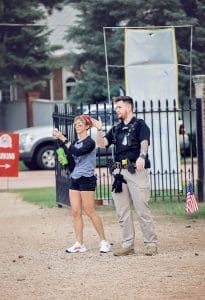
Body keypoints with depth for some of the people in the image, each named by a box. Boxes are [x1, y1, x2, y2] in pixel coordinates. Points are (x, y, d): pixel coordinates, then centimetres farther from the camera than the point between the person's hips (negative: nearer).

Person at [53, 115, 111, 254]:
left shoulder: (89, 142, -9)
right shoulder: (75, 142, 15)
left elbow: (77, 152, -24)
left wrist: (63, 139, -23)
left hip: (86, 179, -7)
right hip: (74, 179, 7)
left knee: (90, 211, -6)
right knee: (76, 212, 2)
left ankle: (104, 241, 2)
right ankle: (79, 244, 4)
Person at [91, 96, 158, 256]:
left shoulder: (140, 124, 1)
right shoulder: (116, 129, 20)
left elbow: (144, 142, -15)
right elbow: (102, 143, 13)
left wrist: (142, 156, -34)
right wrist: (99, 129, -4)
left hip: (136, 171, -7)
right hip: (120, 172, 7)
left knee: (142, 210, -8)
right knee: (122, 212, 7)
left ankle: (151, 244, -2)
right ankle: (127, 245, 13)